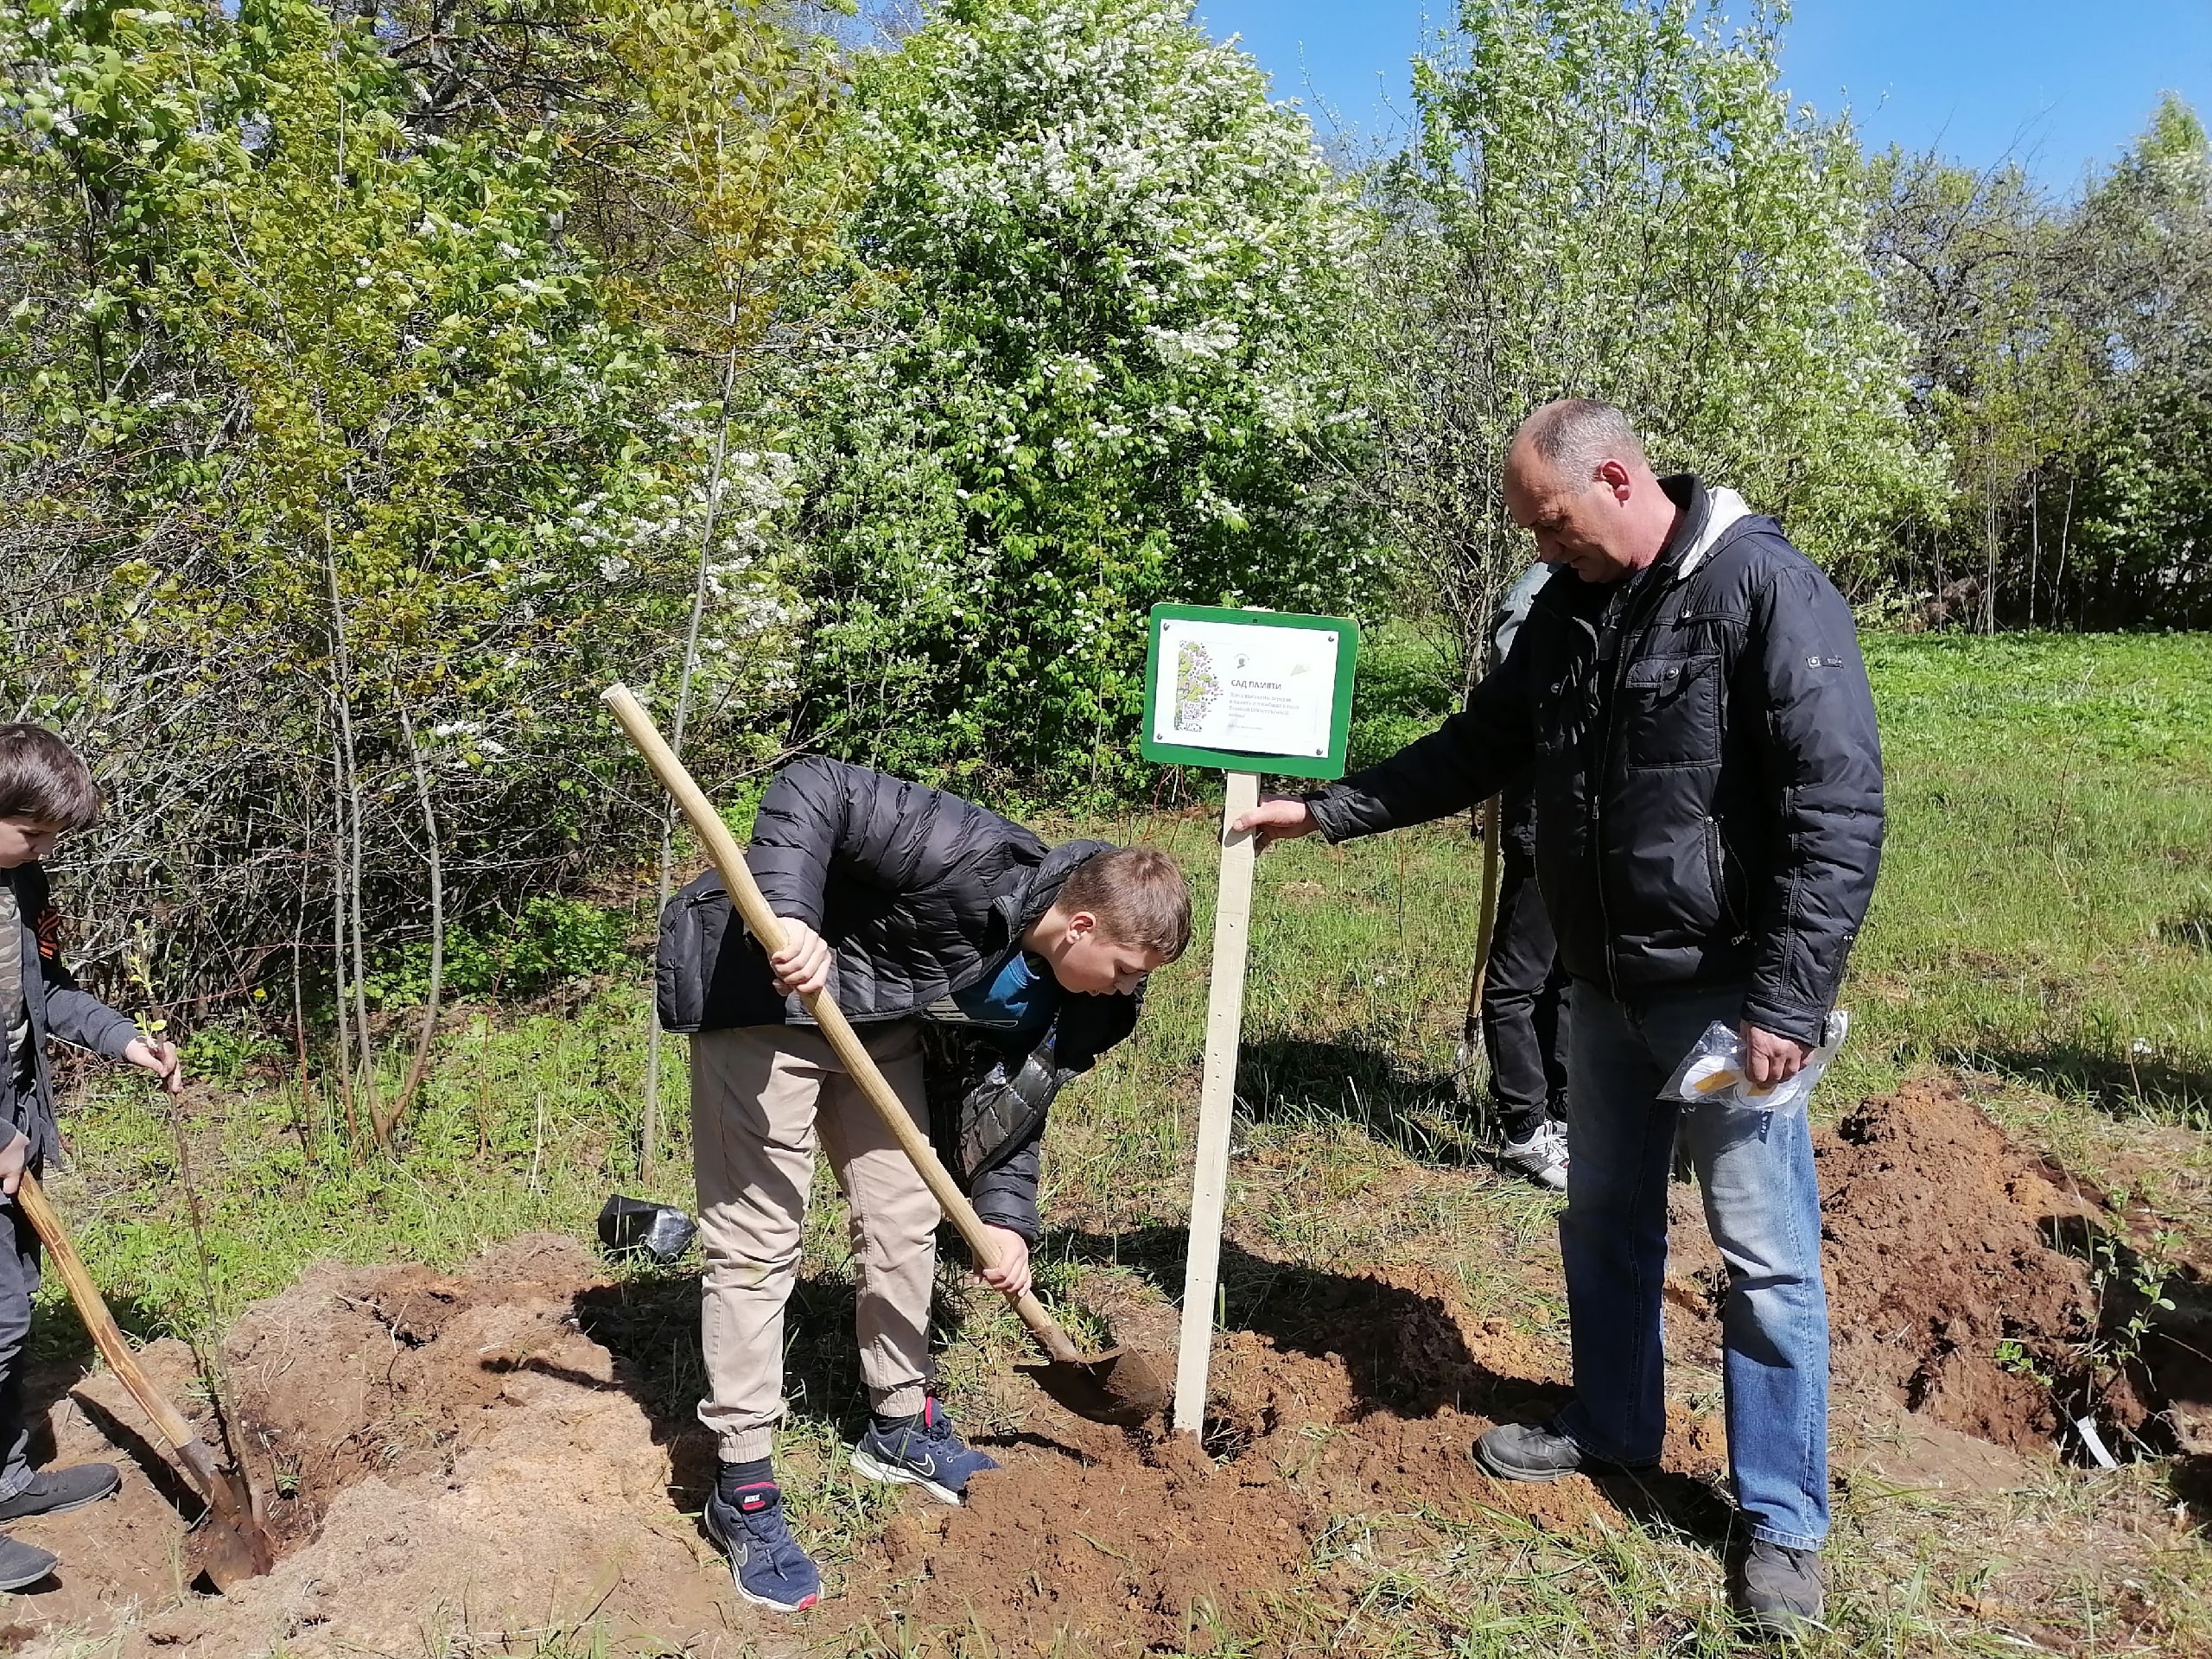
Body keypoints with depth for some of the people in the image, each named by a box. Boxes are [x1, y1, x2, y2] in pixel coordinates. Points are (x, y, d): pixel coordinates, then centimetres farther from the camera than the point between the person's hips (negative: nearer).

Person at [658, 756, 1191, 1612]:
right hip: (763, 988, -8)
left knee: (906, 1217, 11)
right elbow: (814, 787, -33)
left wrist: (1005, 1218, -7)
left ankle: (899, 1428, 30)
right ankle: (742, 1491, 6)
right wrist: (788, 915, -44)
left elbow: (1011, 1106, 5)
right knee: (757, 1239, -6)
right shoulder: (976, 865, -32)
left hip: (878, 1018, 8)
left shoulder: (1063, 995, -6)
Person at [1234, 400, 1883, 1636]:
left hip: (1728, 993, -7)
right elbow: (1477, 750, 17)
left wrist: (1790, 1000, -22)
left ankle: (1786, 1524, 17)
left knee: (1768, 1254, 1)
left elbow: (1841, 809, -20)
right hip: (1608, 988, 7)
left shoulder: (1768, 590, -17)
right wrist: (1327, 810, 13)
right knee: (1606, 1218, 19)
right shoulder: (1570, 607, 6)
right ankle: (1614, 1428, 39)